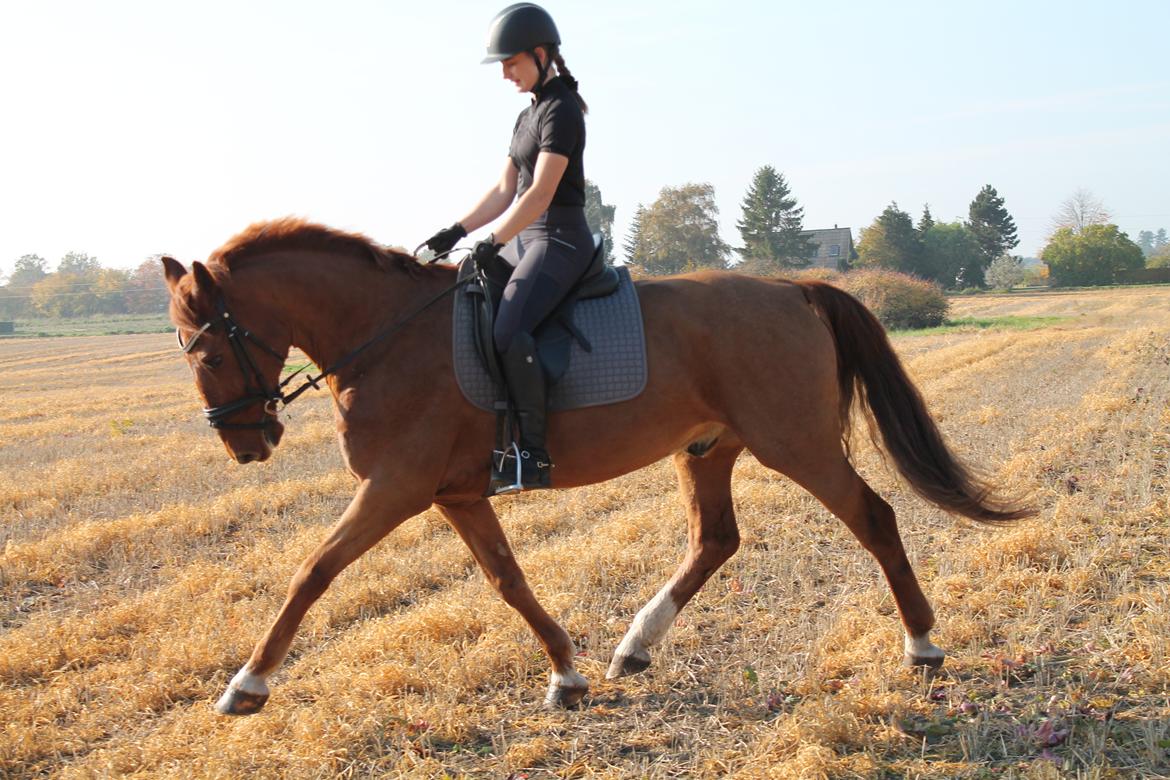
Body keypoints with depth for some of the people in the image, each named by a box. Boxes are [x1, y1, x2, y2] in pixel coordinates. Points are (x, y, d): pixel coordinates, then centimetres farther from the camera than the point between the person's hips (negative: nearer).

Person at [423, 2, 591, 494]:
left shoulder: (561, 110, -12)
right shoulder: (528, 116, 18)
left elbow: (539, 193, -20)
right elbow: (504, 190, 16)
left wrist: (493, 242, -23)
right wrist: (455, 232, 6)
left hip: (559, 240, -11)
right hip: (526, 240, 11)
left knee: (508, 330, -30)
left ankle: (532, 454, -26)